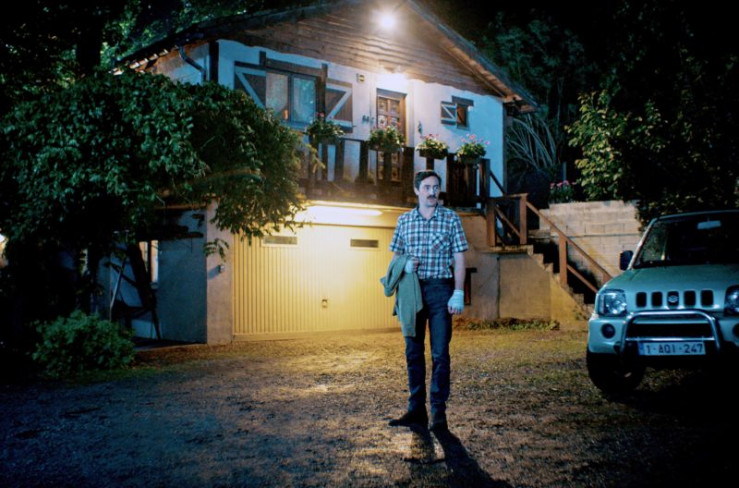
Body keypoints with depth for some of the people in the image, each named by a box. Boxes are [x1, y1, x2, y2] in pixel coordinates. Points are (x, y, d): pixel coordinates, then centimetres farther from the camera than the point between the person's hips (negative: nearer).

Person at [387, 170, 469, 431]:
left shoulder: (451, 219, 3)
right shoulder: (404, 220, 10)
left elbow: (459, 260, 1)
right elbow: (395, 256, 15)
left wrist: (458, 294, -8)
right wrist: (404, 265, -9)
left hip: (440, 289, -3)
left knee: (440, 353, -3)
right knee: (413, 351, 7)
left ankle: (439, 411, 4)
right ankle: (416, 409, 15)